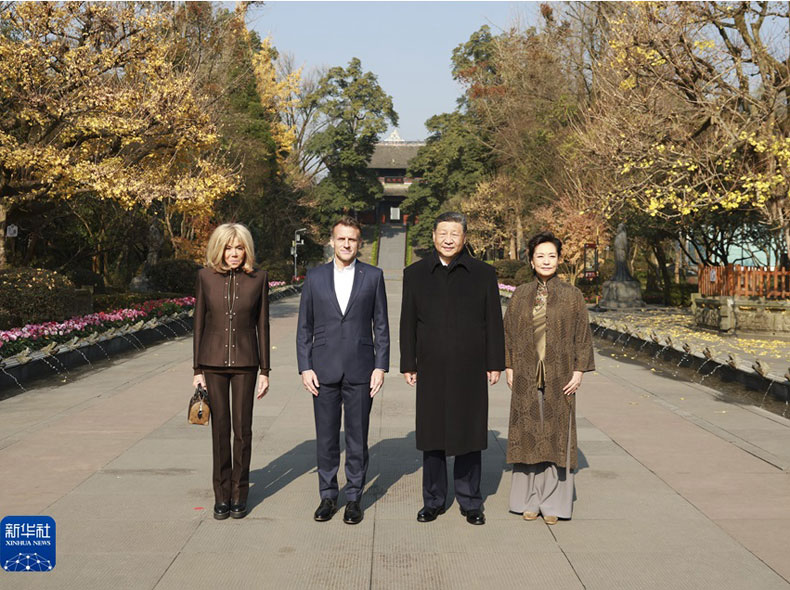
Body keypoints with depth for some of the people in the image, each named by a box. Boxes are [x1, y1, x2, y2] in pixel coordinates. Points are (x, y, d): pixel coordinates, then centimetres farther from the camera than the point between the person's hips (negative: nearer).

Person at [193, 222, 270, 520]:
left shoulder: (258, 279, 0)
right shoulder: (206, 276, 0)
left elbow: (262, 325, 4)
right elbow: (199, 323, 3)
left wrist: (265, 370, 2)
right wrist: (197, 370, 1)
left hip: (245, 362, 0)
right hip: (213, 361, 0)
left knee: (242, 429, 3)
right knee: (220, 429, 6)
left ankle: (239, 493, 17)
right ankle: (221, 495, 17)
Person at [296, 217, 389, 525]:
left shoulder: (373, 276, 3)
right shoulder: (315, 276, 6)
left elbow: (381, 325, 4)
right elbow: (304, 326, 7)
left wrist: (381, 366, -4)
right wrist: (304, 367, -1)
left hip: (360, 370, -1)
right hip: (324, 371, 1)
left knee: (357, 438, 6)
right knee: (326, 438, 7)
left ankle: (354, 497, 18)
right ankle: (328, 496, 21)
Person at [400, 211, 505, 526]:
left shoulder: (483, 274, 4)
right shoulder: (415, 274, 6)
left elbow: (493, 322, 4)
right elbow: (408, 323, 7)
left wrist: (495, 364, 1)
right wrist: (407, 365, 4)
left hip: (470, 371, -1)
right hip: (431, 372, 1)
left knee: (469, 435, 6)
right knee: (432, 436, 7)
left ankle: (470, 503, 19)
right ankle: (433, 501, 21)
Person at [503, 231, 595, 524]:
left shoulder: (572, 295, 1)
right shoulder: (520, 295, 6)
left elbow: (582, 335, 1)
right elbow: (509, 332, 9)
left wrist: (579, 370, -6)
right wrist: (509, 368, 2)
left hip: (559, 378, -1)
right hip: (526, 377, 2)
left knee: (556, 435, 3)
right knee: (528, 435, 6)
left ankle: (553, 503, 13)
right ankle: (530, 499, 17)